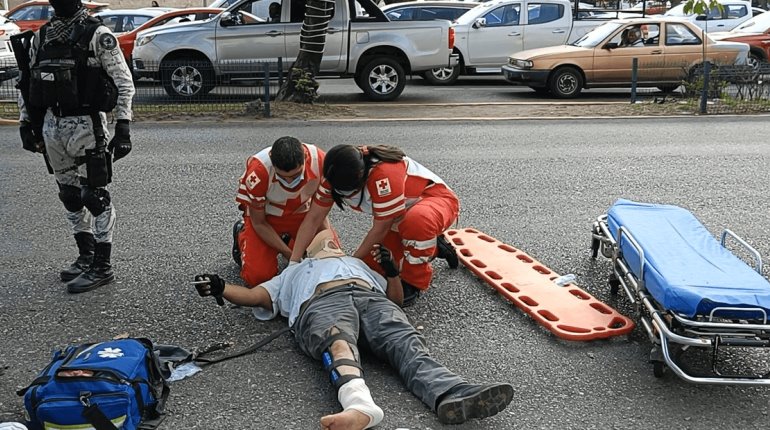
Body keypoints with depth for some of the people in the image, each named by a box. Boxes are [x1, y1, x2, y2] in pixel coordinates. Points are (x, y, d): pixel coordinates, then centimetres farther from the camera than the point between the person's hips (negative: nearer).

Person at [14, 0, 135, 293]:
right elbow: (26, 84, 18)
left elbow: (123, 82, -9)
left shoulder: (97, 35, -6)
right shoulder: (39, 38, 12)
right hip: (50, 126, 7)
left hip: (86, 125, -7)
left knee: (95, 196, -2)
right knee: (70, 196, 14)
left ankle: (102, 267, 4)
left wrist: (123, 127, -14)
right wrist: (25, 124, 13)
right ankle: (87, 257, 27)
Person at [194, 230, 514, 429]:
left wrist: (391, 269, 14)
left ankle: (452, 396, -60)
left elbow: (396, 297, 35)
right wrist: (220, 288, 10)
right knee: (339, 344, -40)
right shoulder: (293, 272, 44)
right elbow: (256, 296, 28)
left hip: (371, 298, 2)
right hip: (321, 303, -2)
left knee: (407, 344, -31)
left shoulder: (358, 264, 46)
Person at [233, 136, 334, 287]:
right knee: (257, 276, -16)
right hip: (265, 215, -3)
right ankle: (242, 233, 15)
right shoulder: (258, 170, -36)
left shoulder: (320, 161, -29)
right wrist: (291, 255, -22)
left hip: (301, 212, 3)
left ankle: (289, 239, 21)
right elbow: (259, 223, -19)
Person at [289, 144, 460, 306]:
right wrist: (294, 262, -19)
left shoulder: (384, 175, -38)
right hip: (399, 218, 8)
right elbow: (313, 218, -12)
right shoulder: (336, 176, -17)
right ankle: (434, 248, 18)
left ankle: (414, 281, -14)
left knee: (417, 220, -42)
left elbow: (381, 229, -27)